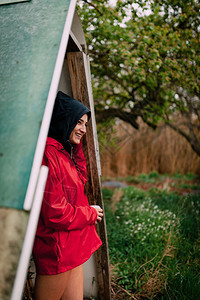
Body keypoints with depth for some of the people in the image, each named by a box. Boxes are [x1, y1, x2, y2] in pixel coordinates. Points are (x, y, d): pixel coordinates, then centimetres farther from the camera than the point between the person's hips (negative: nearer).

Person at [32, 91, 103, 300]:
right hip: (56, 249, -9)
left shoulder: (64, 152, 10)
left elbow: (81, 179, 19)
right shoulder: (48, 154, -22)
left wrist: (76, 146, 10)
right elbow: (55, 213, -25)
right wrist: (90, 213, -7)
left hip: (72, 247, 10)